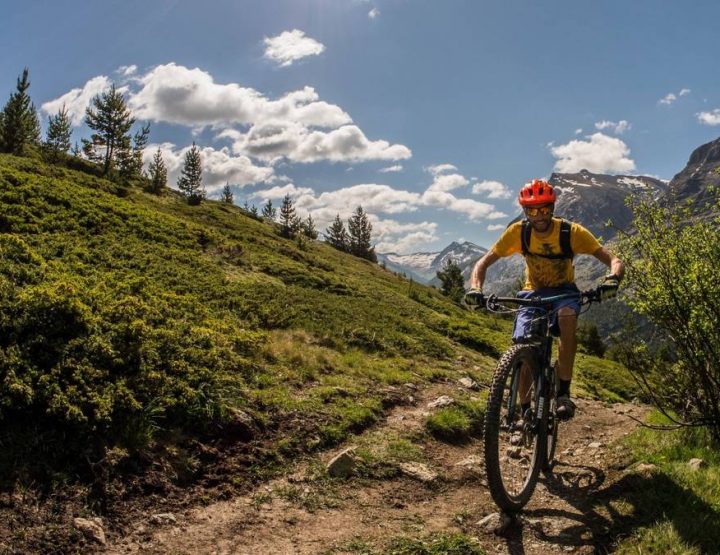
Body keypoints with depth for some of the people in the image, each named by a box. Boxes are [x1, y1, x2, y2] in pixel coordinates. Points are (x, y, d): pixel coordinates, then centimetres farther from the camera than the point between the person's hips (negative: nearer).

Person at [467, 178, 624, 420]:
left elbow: (614, 260, -24)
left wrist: (611, 280, -47)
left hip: (564, 291, -2)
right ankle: (525, 411, 5)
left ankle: (564, 393, -26)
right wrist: (476, 289, -35)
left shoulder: (571, 232, -22)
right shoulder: (518, 232, -18)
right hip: (533, 292, 2)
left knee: (567, 316, -37)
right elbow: (483, 263, -15)